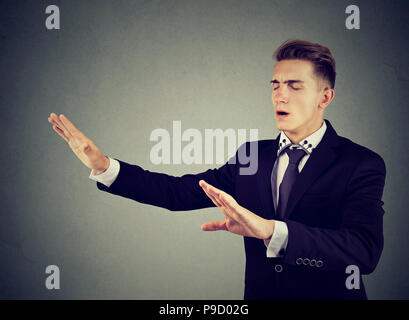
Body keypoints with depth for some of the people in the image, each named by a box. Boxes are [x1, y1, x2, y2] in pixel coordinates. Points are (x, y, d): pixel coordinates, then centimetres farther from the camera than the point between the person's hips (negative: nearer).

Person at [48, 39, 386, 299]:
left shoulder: (362, 164, -13)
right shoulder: (252, 155, 3)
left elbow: (365, 249, -28)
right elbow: (182, 191, -2)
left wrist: (268, 230, -42)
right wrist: (104, 166, -12)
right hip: (258, 292, 4)